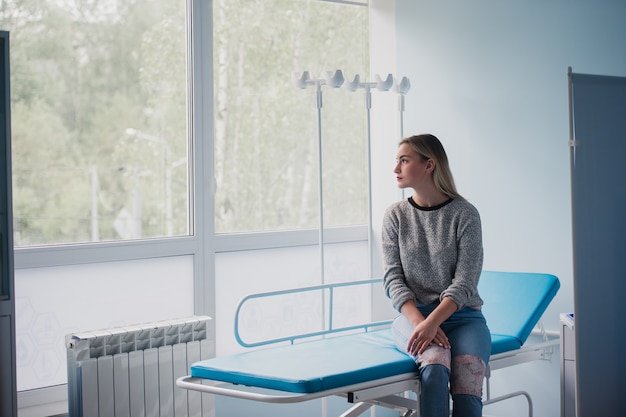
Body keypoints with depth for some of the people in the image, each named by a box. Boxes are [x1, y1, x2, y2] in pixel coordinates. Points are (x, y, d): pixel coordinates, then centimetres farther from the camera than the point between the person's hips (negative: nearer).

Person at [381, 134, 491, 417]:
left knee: (467, 388, -30)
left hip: (461, 315, -1)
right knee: (436, 361, -34)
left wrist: (432, 322, -23)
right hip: (413, 315, 1)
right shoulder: (395, 215, 8)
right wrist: (420, 322, -17)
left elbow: (464, 282, -7)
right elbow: (393, 279, 1)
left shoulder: (464, 214, 0)